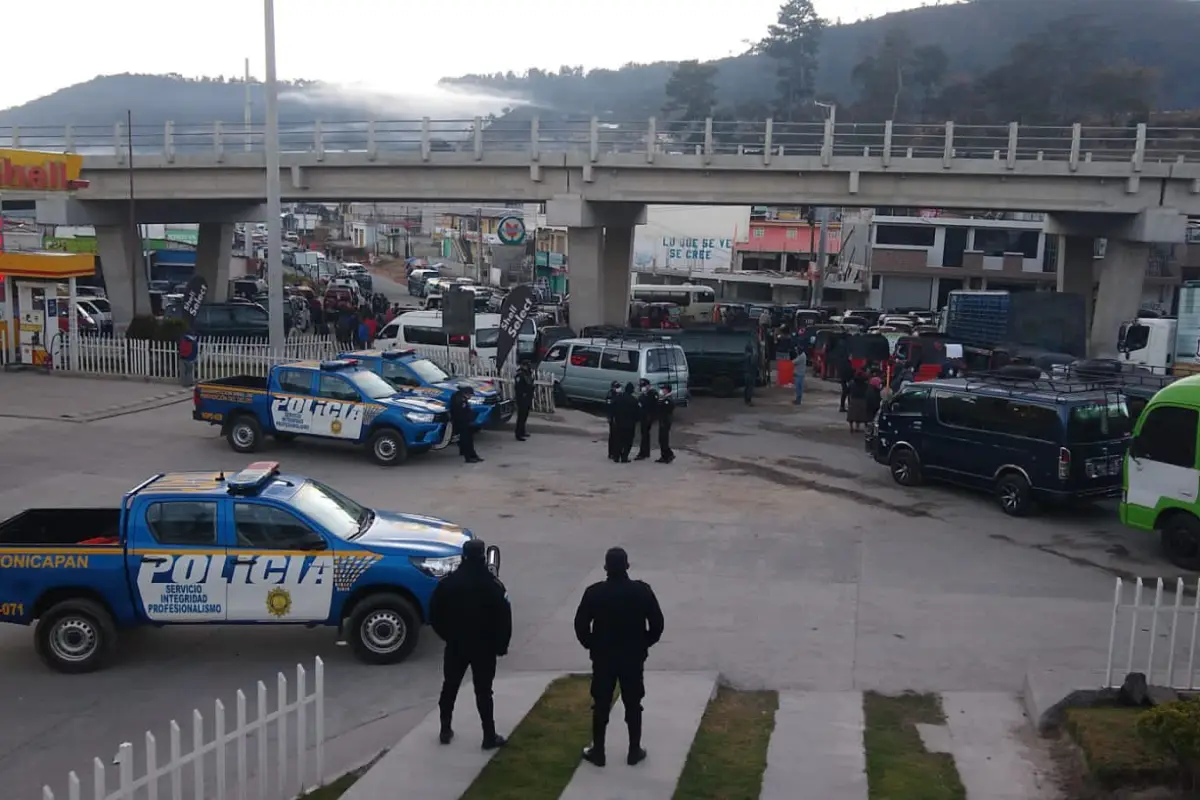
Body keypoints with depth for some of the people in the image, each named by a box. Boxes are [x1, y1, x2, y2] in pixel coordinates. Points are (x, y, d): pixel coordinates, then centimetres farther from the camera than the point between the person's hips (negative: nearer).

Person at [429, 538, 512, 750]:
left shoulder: (447, 583, -5)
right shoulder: (493, 585, -13)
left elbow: (435, 614, 2)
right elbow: (504, 618, -11)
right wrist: (501, 645, 1)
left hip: (455, 645, 2)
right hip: (484, 647, -2)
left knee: (449, 688, 17)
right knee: (483, 692, 5)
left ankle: (445, 730, 25)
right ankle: (489, 736, 9)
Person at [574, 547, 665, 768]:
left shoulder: (594, 592, -12)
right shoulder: (642, 590, -11)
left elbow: (580, 624, -9)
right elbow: (657, 623, -7)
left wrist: (591, 645, 8)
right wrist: (644, 644, 9)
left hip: (602, 657, 0)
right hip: (633, 657, 0)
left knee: (601, 705, 12)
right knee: (633, 705, 13)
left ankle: (597, 751, 20)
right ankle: (634, 751, 21)